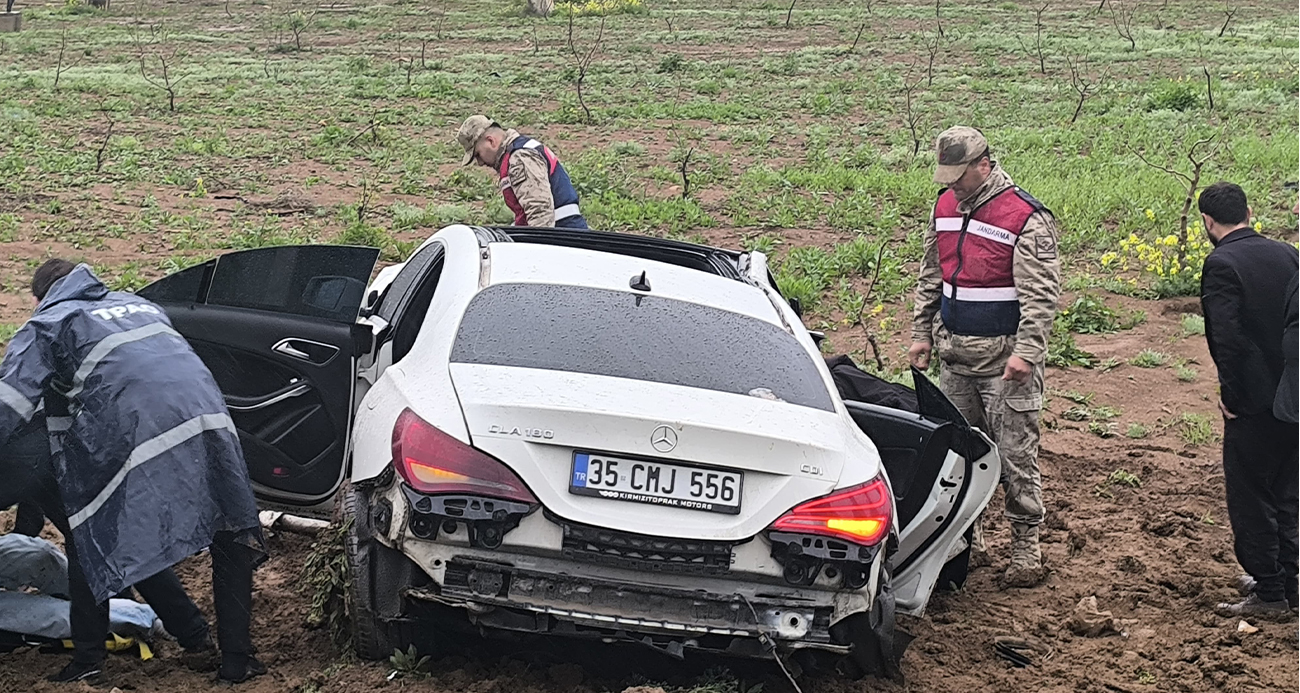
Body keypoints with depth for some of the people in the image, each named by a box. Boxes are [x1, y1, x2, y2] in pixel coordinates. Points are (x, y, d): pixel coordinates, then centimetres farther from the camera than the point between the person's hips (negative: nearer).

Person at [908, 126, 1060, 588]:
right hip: (954, 355, 7)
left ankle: (1026, 550, 6)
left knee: (1015, 455, -3)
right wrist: (921, 334, 16)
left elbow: (1041, 294, -16)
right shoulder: (945, 207, 9)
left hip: (1004, 361, -7)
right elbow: (930, 277, 20)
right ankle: (968, 543, 23)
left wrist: (1025, 352, -22)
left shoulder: (1025, 217, -14)